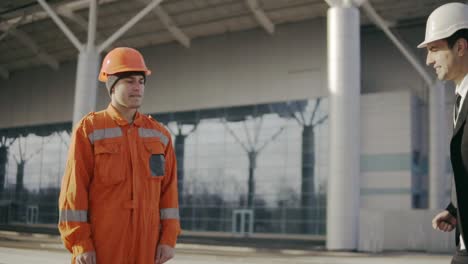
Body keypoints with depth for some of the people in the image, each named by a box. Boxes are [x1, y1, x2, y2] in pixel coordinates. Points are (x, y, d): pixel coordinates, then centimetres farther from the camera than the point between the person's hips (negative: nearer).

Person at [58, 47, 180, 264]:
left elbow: (168, 190, 8)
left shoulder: (159, 135, 9)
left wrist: (168, 238, 1)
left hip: (145, 245, 4)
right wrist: (80, 243, -12)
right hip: (99, 245, -3)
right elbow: (74, 189, -6)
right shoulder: (89, 129, -2)